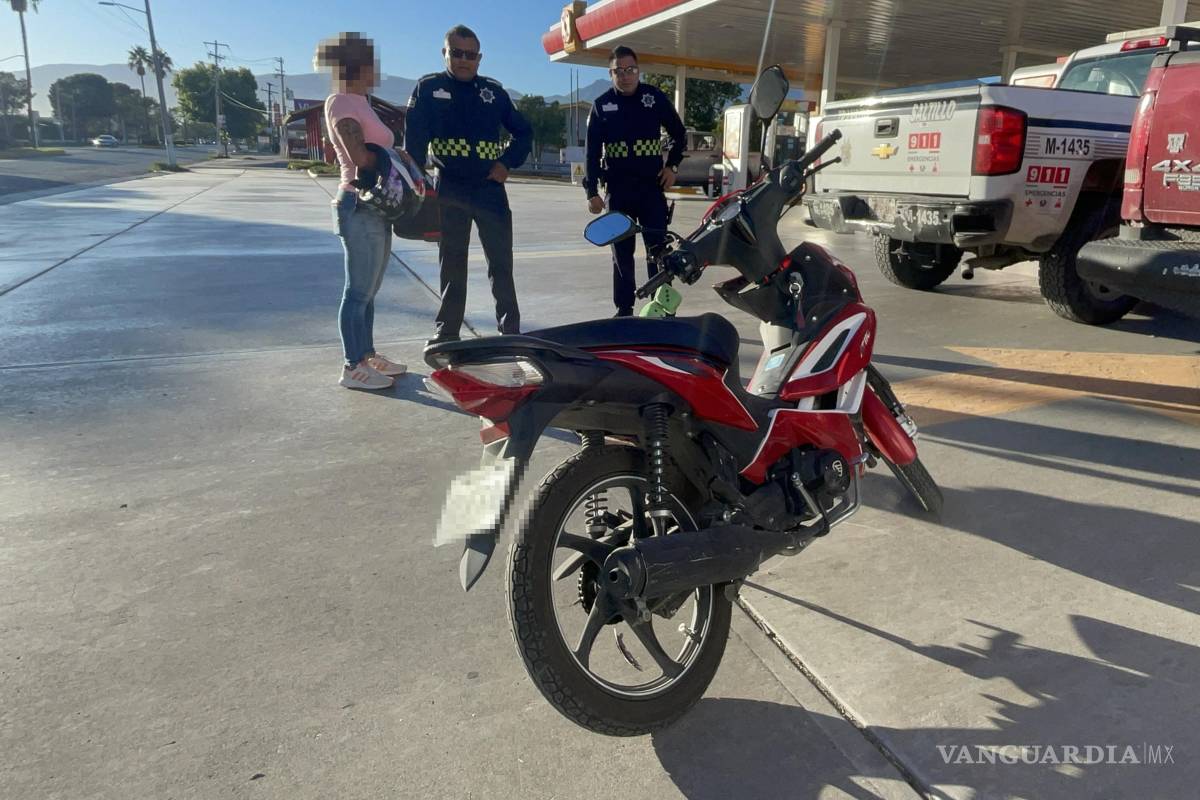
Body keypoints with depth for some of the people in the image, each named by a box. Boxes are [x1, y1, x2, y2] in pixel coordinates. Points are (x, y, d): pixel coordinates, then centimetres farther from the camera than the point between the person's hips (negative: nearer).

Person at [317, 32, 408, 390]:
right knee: (359, 292, -6)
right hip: (360, 207, -9)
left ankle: (367, 355, 23)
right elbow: (361, 158, -20)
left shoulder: (360, 103, 19)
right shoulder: (340, 102, -10)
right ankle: (352, 367, 1)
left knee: (368, 290, 14)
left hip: (377, 207, 9)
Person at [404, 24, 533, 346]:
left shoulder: (493, 90, 8)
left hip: (490, 188, 1)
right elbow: (414, 139, -4)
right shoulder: (428, 88, 3)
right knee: (451, 264, 7)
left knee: (501, 262, 0)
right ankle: (447, 331, 15)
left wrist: (507, 163, -1)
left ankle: (510, 328, 7)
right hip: (449, 189, -1)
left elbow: (523, 132, 14)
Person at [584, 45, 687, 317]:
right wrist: (592, 191, -5)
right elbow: (592, 151, 2)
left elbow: (679, 134, 14)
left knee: (658, 250, -3)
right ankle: (624, 309, 14)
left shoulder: (655, 98, 2)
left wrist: (672, 166, 3)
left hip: (652, 186, -1)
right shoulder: (602, 104, 3)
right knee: (622, 252, 6)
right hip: (618, 188, 1)